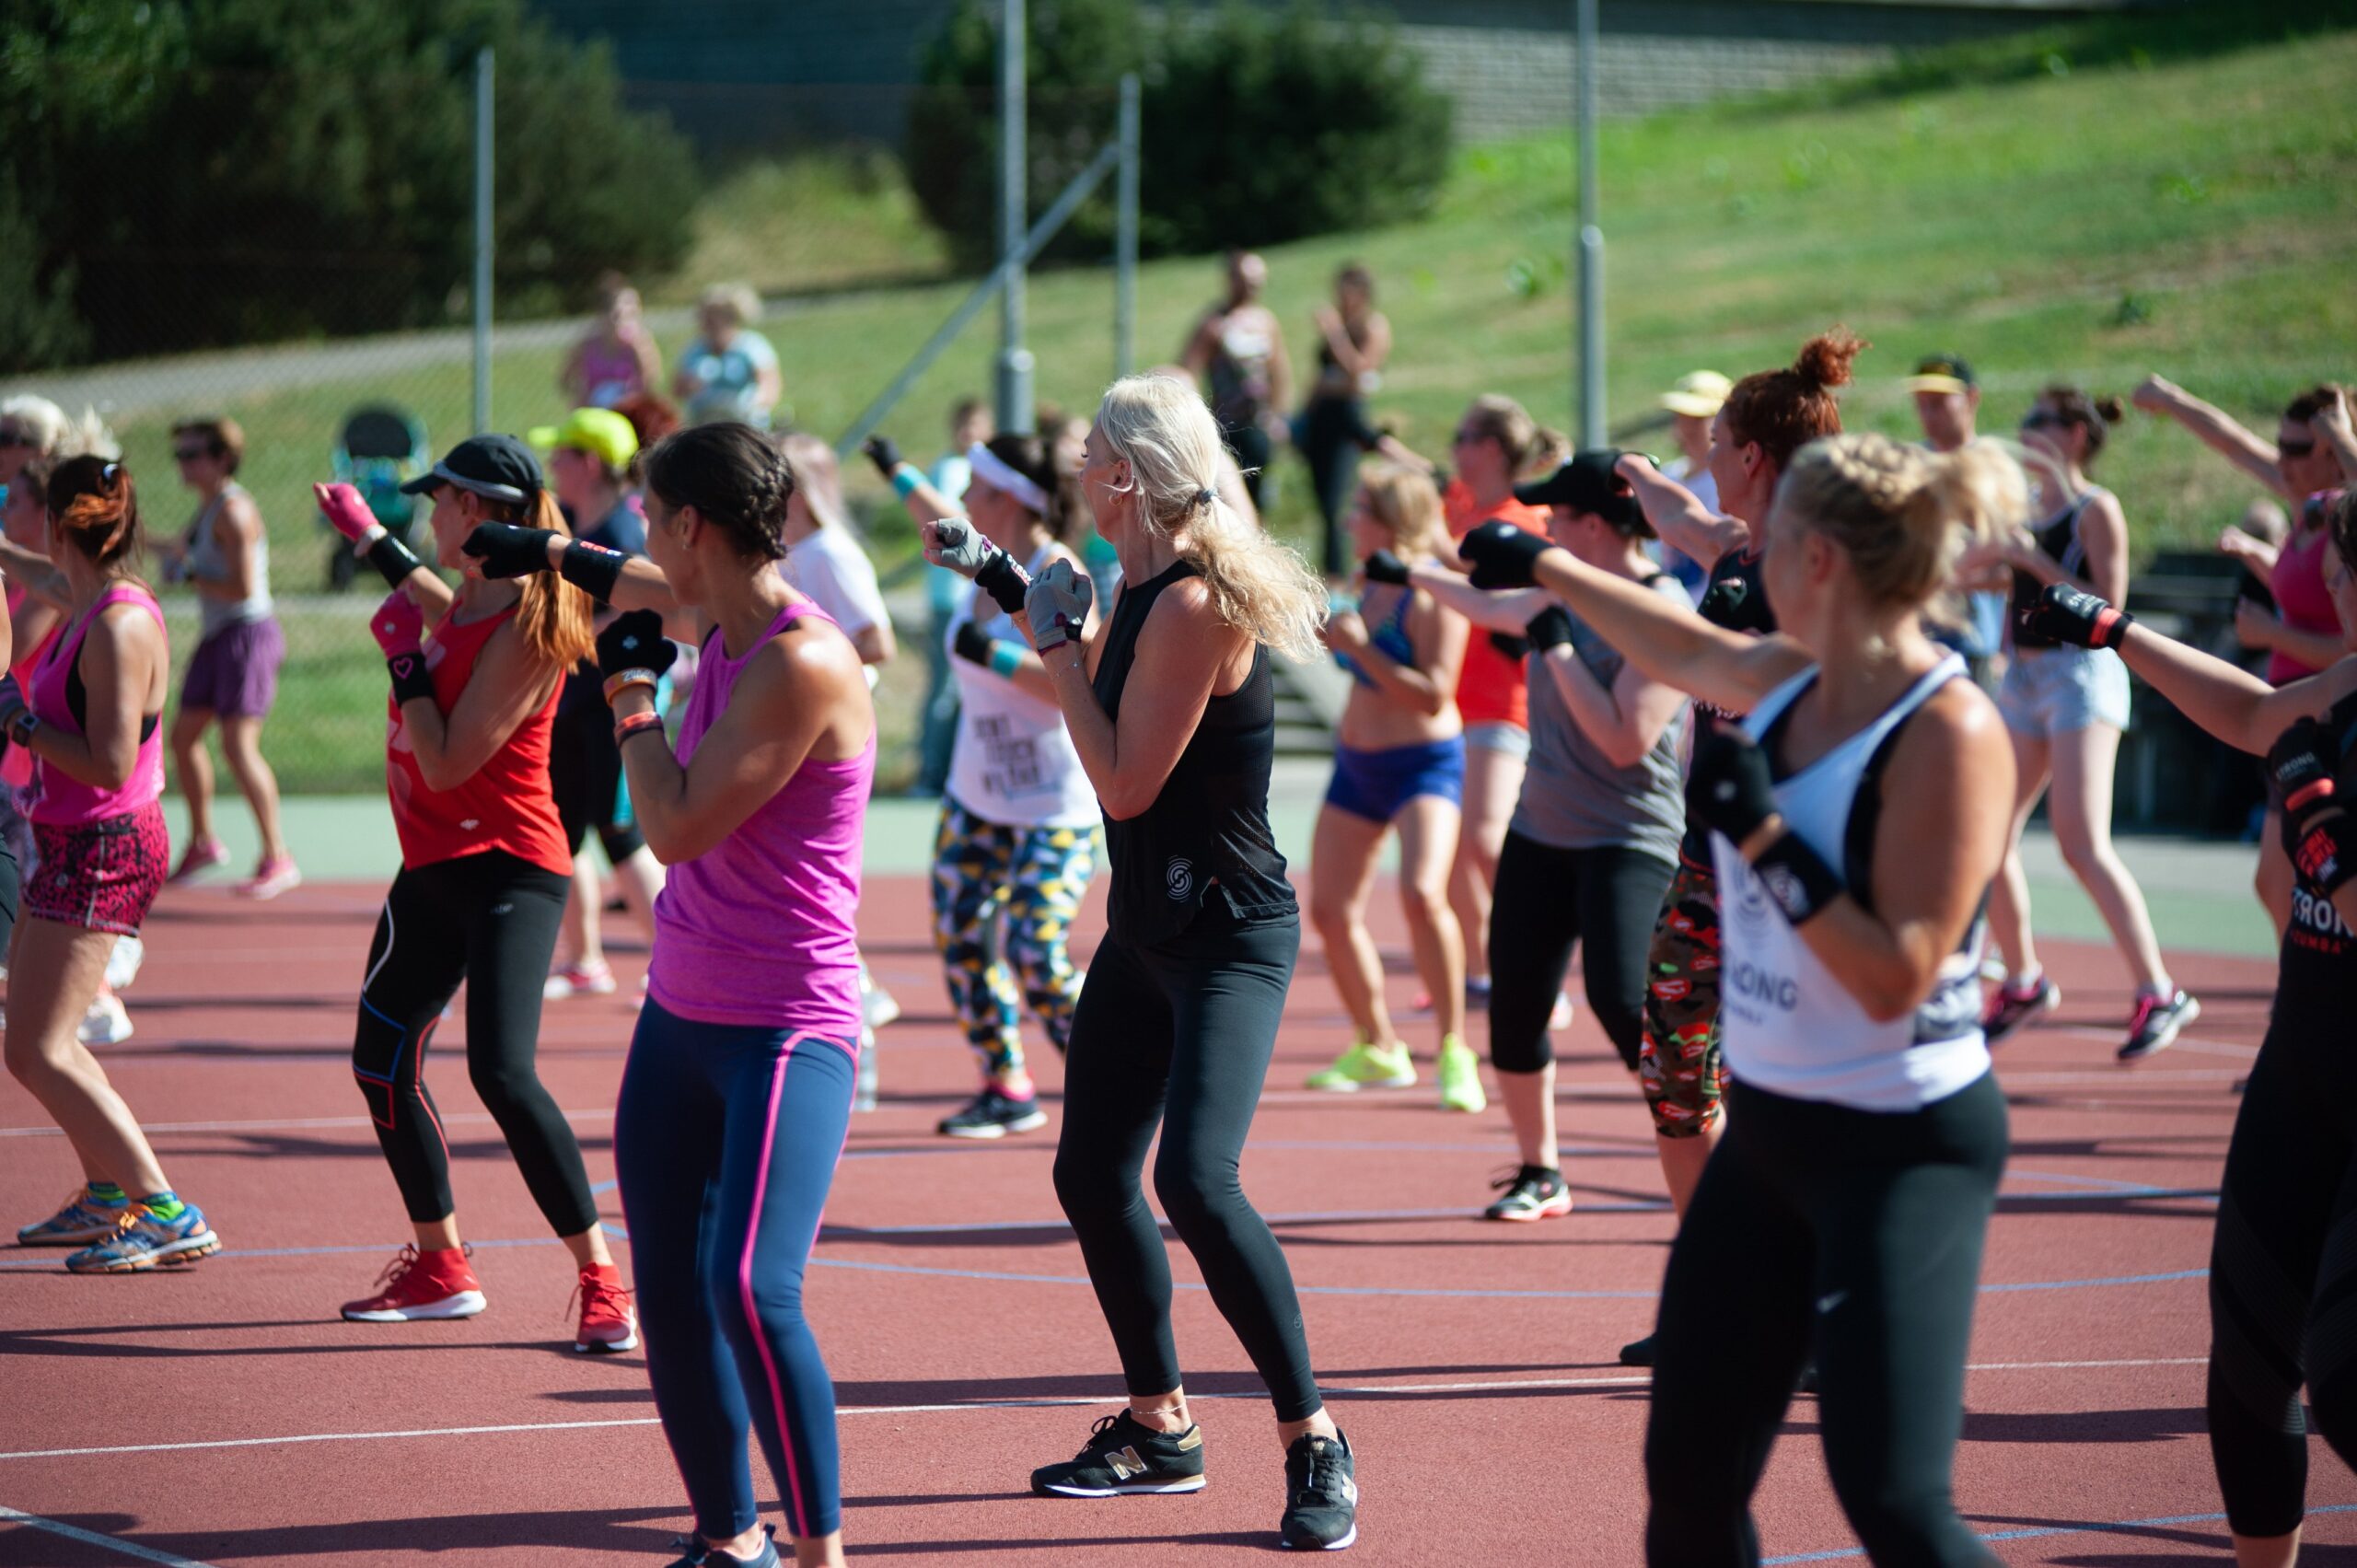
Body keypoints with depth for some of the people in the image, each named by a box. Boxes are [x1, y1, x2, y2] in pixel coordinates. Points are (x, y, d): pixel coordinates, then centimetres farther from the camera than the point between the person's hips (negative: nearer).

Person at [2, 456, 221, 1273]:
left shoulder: (119, 624, -21)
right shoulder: (88, 601, 7)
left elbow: (109, 764, -26)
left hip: (103, 852, -10)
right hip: (72, 847, 10)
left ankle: (168, 1216, -14)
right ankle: (107, 1194, 30)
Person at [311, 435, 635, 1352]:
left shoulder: (526, 629, -20)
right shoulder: (475, 601, 6)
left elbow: (448, 761, -24)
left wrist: (404, 654, -17)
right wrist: (372, 541, 39)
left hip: (506, 873, -10)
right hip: (434, 870, 10)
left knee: (501, 1070, -22)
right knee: (381, 1061, 14)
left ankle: (604, 1284, -16)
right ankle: (439, 1268, 28)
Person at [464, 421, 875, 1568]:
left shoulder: (803, 662, -20)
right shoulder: (724, 622, 7)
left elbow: (678, 826, -22)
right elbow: (641, 584, 33)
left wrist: (631, 688, -9)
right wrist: (552, 553, 48)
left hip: (787, 1030, -9)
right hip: (680, 1013, 9)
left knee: (751, 1291, -22)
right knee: (670, 1295, 9)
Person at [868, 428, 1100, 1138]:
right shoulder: (993, 560, 5)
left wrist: (995, 656, -35)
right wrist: (899, 473, 42)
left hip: (1056, 810, -8)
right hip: (976, 799, 8)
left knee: (1036, 958, -16)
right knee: (960, 939, 3)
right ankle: (1006, 1088, 15)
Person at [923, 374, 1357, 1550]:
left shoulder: (1195, 602, -21)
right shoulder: (1146, 589, 7)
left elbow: (1125, 782, -21)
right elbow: (1100, 688, 28)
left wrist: (1058, 640, -13)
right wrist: (996, 579, 28)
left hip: (1229, 940, -10)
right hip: (1146, 930, 10)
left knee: (1195, 1179, -22)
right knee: (1092, 1173, 12)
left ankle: (1315, 1446, -13)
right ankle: (1159, 1430, 27)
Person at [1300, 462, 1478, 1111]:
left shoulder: (1434, 595, -16)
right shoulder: (1371, 586, 9)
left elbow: (1432, 694, -24)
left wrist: (1358, 646, -24)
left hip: (1424, 762, -9)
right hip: (1356, 763, 9)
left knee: (1421, 893, -29)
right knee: (1330, 910, 8)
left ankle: (1454, 1050, -17)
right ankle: (1376, 1048, 26)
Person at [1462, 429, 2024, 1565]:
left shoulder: (1948, 733, -19)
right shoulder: (1791, 681, 4)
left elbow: (1897, 979, -23)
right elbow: (1689, 651, 29)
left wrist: (1767, 839, -25)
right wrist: (1545, 568, 40)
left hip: (1902, 1151, -8)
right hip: (1768, 1129, 8)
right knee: (1690, 1476, 10)